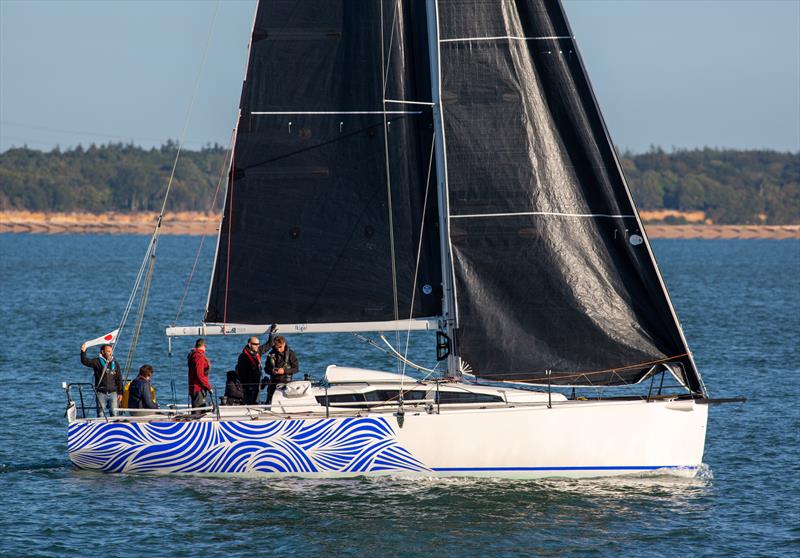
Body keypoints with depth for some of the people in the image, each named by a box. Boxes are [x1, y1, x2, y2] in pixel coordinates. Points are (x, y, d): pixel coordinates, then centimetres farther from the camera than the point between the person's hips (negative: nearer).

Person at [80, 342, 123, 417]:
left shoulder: (115, 363, 10)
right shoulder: (97, 362, -1)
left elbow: (119, 379, 12)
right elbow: (85, 361, -14)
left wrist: (120, 393, 9)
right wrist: (83, 352, -30)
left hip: (113, 393, 3)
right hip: (101, 393, -3)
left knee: (114, 413, 3)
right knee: (101, 414, 0)